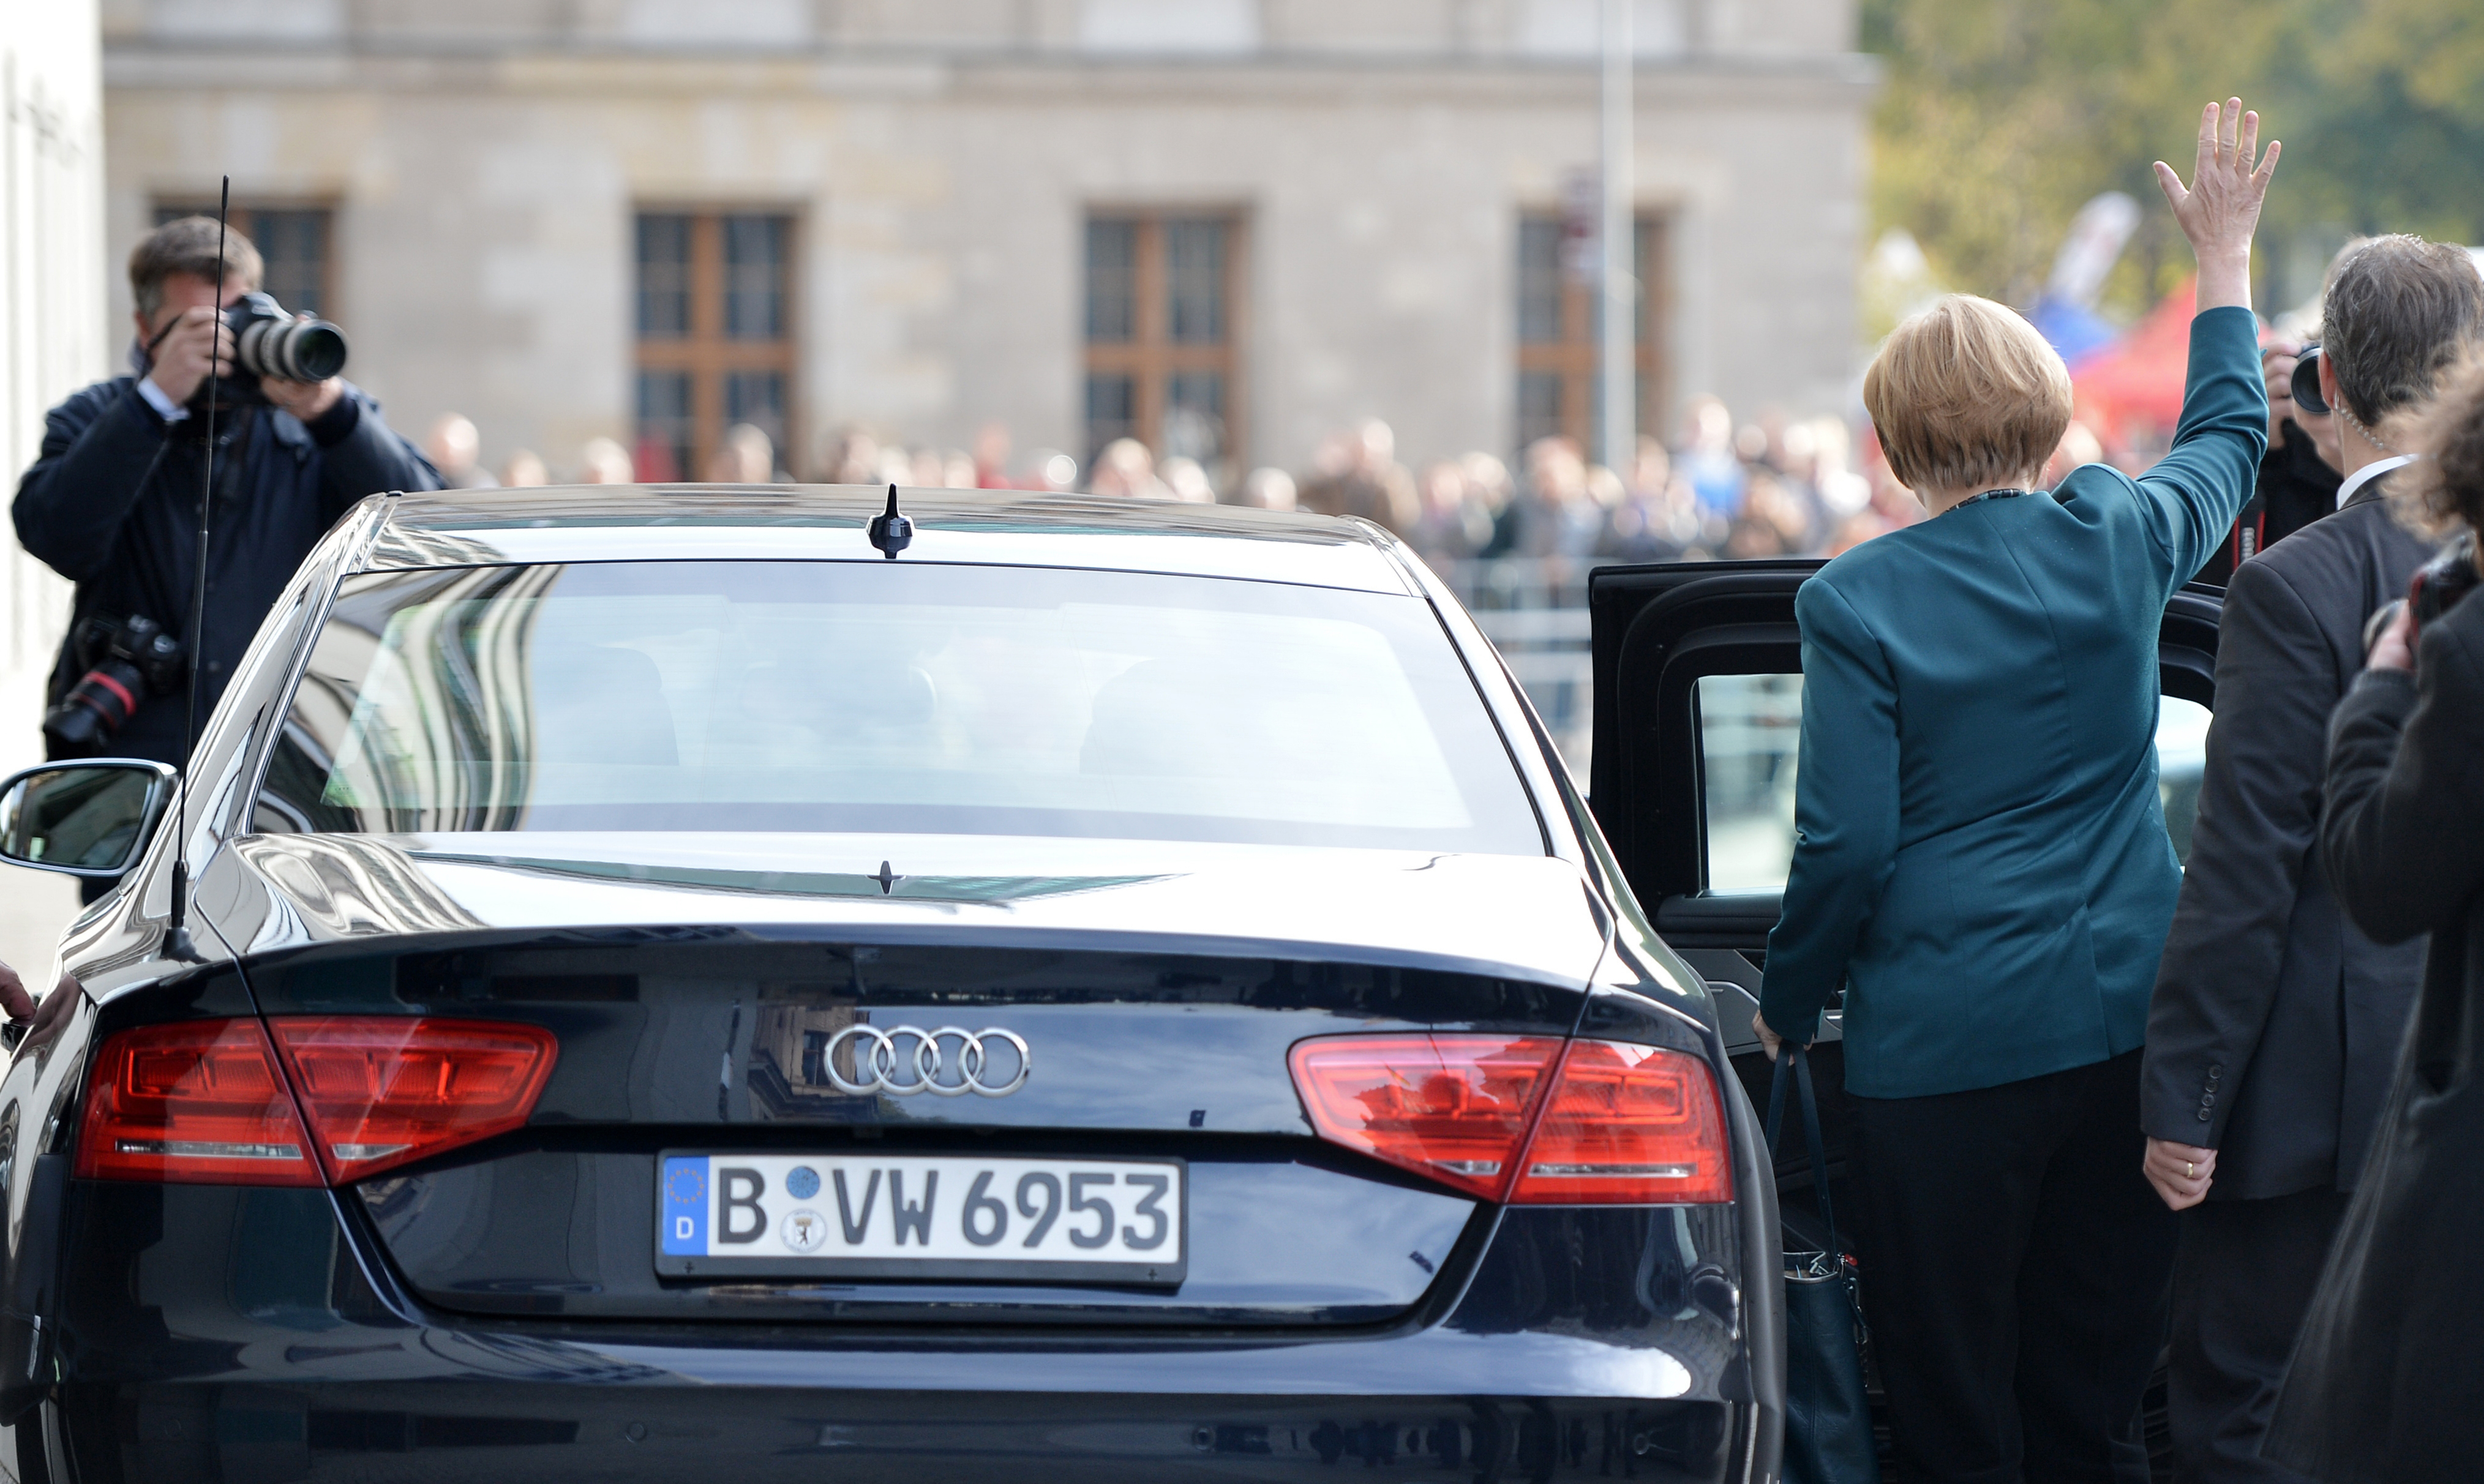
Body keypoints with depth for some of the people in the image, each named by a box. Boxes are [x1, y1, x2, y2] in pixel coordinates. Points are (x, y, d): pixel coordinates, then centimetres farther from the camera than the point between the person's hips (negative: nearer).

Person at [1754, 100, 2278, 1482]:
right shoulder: (2122, 540, 2)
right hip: (2131, 1027, 4)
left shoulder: (1857, 600, -8)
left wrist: (1785, 1009, 6)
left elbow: (1847, 846, -9)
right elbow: (2232, 434, 24)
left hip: (1947, 1042, -4)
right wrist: (2226, 255, 37)